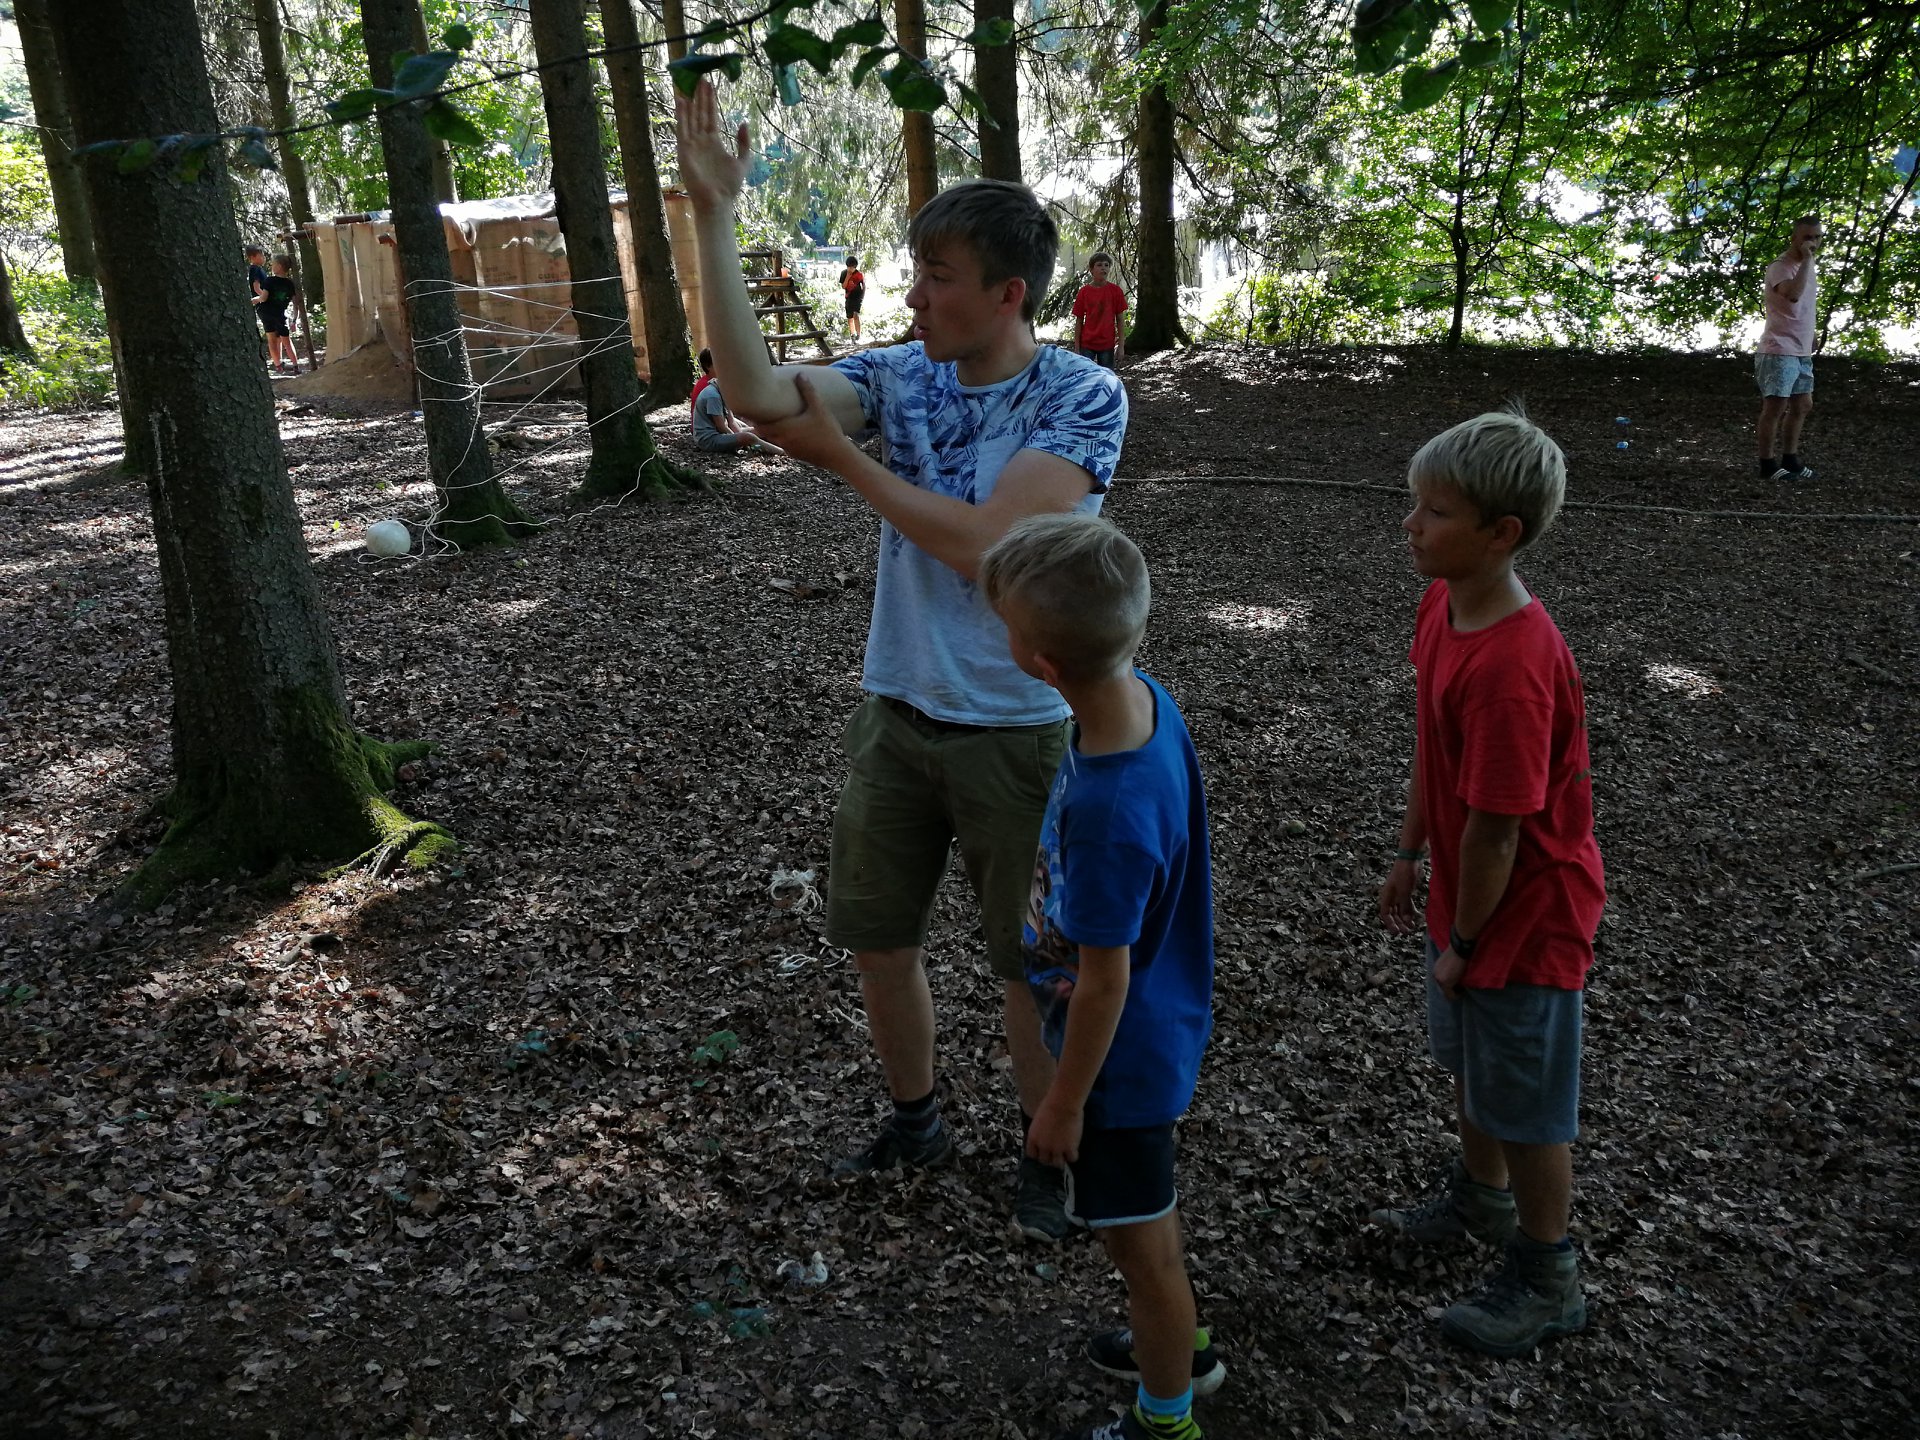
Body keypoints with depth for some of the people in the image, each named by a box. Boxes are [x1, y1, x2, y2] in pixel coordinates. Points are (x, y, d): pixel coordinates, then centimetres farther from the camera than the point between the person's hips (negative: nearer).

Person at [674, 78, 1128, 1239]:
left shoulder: (1083, 399, -15)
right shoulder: (899, 377, -2)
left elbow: (985, 542, -26)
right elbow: (753, 392, -16)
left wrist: (843, 458, -17)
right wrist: (713, 216, -18)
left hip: (1017, 731, -5)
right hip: (897, 715, 5)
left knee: (1032, 965, 10)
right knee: (879, 936, 17)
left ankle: (1049, 1156, 35)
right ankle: (917, 1121, 43)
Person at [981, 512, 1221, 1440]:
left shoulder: (1108, 813, -37)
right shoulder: (1148, 702, -13)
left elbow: (1104, 982, -25)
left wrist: (1065, 1103, -12)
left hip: (1120, 1054, -8)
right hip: (1154, 1028, 8)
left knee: (1141, 1242, 16)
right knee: (1149, 1218, 30)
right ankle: (1178, 1347, 55)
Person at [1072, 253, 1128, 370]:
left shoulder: (1115, 291, -1)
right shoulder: (1084, 291, 0)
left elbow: (1120, 320, 2)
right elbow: (1079, 321, 3)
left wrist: (1121, 346, -4)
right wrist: (1077, 348, -1)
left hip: (1107, 344, 0)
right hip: (1087, 344, 0)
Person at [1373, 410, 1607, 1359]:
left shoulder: (1513, 666, -34)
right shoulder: (1442, 605, -5)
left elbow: (1496, 826, -27)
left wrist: (1463, 941, -15)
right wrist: (1408, 856, 13)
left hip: (1524, 913, -9)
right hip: (1466, 892, 9)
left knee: (1525, 1101, 11)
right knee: (1467, 1059, 28)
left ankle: (1546, 1282, 33)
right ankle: (1481, 1195, 53)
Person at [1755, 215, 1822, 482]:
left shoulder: (1807, 267, 13)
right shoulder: (1780, 267, -16)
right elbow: (1793, 294, -36)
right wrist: (1806, 260, -29)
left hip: (1802, 352, 10)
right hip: (1779, 351, -9)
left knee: (1802, 405, 14)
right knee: (1776, 407, -7)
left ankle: (1789, 460, 23)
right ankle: (1768, 465, -2)